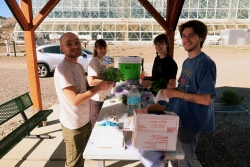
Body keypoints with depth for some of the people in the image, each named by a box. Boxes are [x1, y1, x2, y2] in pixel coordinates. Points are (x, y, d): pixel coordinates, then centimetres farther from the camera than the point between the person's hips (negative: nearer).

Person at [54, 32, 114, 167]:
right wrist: (99, 87, -23)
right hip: (74, 125, -8)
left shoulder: (79, 66, 5)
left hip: (85, 121, 8)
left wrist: (103, 81, -5)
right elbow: (76, 100, -29)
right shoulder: (63, 69, -23)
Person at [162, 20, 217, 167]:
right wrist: (171, 90, -2)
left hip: (191, 121, -8)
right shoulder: (187, 61, 7)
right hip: (180, 118, 8)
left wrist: (176, 93, -23)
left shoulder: (206, 63, -20)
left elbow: (206, 99, -25)